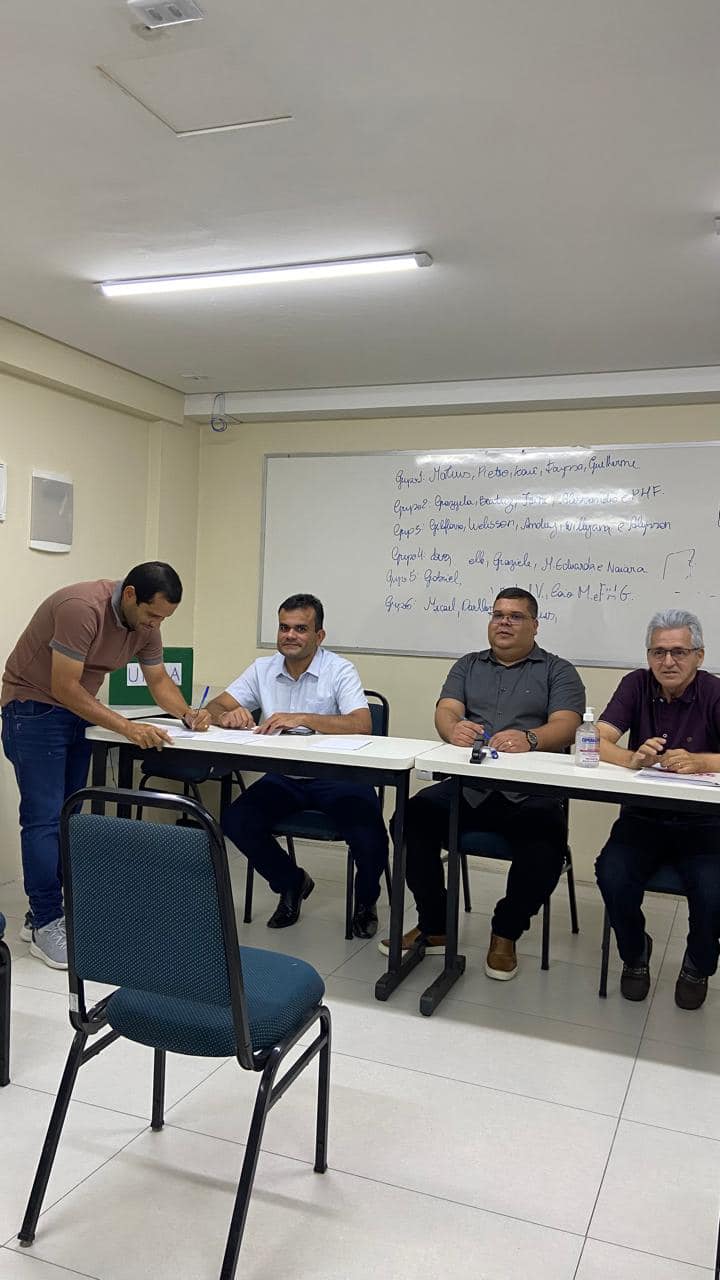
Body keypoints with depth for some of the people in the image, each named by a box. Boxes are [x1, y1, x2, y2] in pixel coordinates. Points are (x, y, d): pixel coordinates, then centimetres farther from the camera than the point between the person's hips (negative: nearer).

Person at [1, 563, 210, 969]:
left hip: (77, 709, 8)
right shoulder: (82, 607, -29)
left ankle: (44, 912, 17)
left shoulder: (146, 623, -4)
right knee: (44, 817, -8)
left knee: (67, 815, 8)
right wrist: (127, 728, -32)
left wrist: (188, 714, -13)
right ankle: (46, 926, 0)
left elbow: (160, 680, 7)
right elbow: (63, 687, -29)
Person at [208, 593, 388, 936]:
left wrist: (302, 718, -34)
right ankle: (290, 883, 13)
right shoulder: (262, 669, 7)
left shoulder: (339, 670, -8)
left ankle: (365, 901, 13)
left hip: (335, 776, -4)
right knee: (235, 821, -18)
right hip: (284, 777, 5)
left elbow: (361, 725, -23)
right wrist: (227, 715, -21)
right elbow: (214, 708, 4)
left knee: (370, 840, -26)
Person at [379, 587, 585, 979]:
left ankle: (505, 935, -4)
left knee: (546, 837, -32)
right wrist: (454, 728, -21)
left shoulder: (557, 671, 12)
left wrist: (529, 738, -27)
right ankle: (433, 927, -3)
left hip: (529, 790, -2)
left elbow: (565, 726, -5)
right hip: (467, 784, 2)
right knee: (415, 815, -24)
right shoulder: (468, 666, 21)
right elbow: (445, 711, 5)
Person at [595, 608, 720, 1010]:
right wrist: (633, 758, -31)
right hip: (642, 816, 1)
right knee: (613, 877, -26)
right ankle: (635, 953, 9)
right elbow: (596, 742, -11)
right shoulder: (637, 685, 0)